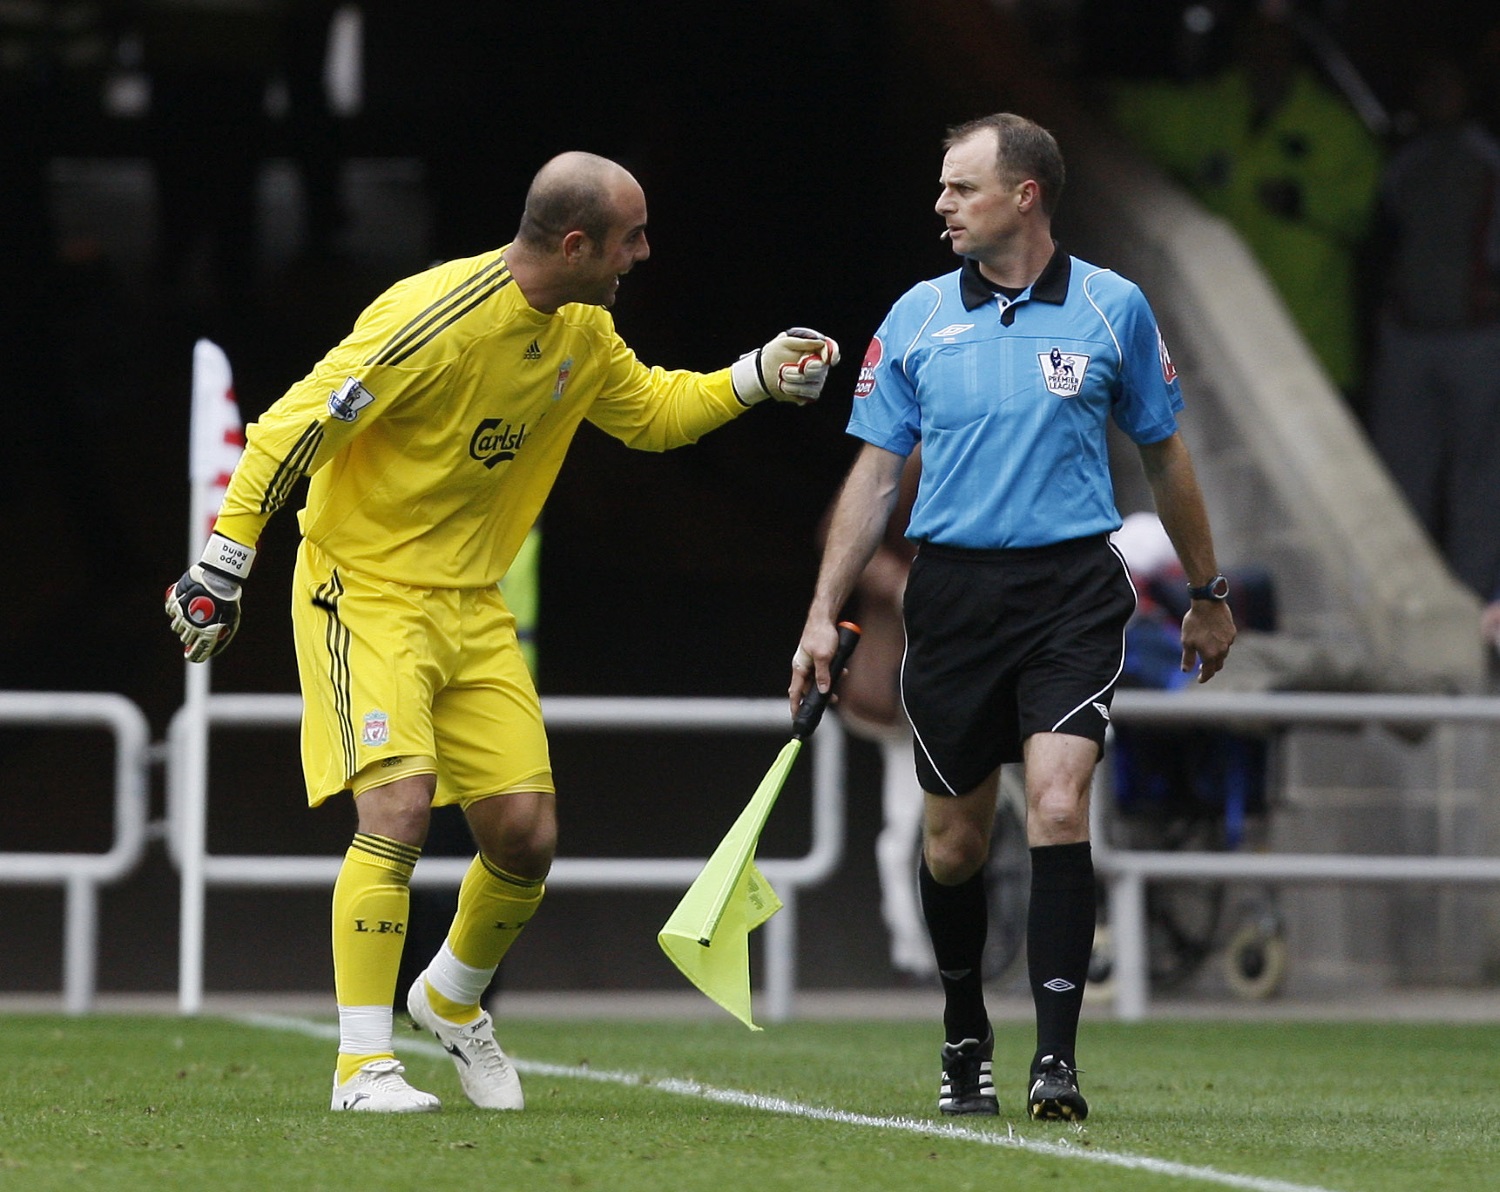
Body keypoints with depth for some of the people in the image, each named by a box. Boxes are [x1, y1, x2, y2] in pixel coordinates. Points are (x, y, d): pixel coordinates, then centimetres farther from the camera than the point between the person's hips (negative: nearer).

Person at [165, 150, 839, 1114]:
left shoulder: (584, 332, 3)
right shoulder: (438, 317, -22)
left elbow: (650, 411, 24)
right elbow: (293, 427, -18)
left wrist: (759, 376, 10)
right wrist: (223, 563, -17)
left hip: (472, 606, 7)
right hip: (365, 591, -7)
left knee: (527, 834, 1)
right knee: (399, 806, -22)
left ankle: (453, 1000, 30)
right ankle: (363, 1064, -14)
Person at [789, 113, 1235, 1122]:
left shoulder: (1114, 309, 2)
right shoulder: (917, 318, 5)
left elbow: (1165, 453, 13)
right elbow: (876, 473, 8)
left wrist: (1208, 595, 18)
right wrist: (824, 613, 2)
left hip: (1073, 592, -2)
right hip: (954, 590, 2)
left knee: (1057, 805, -19)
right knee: (955, 838, 7)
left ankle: (1057, 1058, -18)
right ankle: (965, 1044, 27)